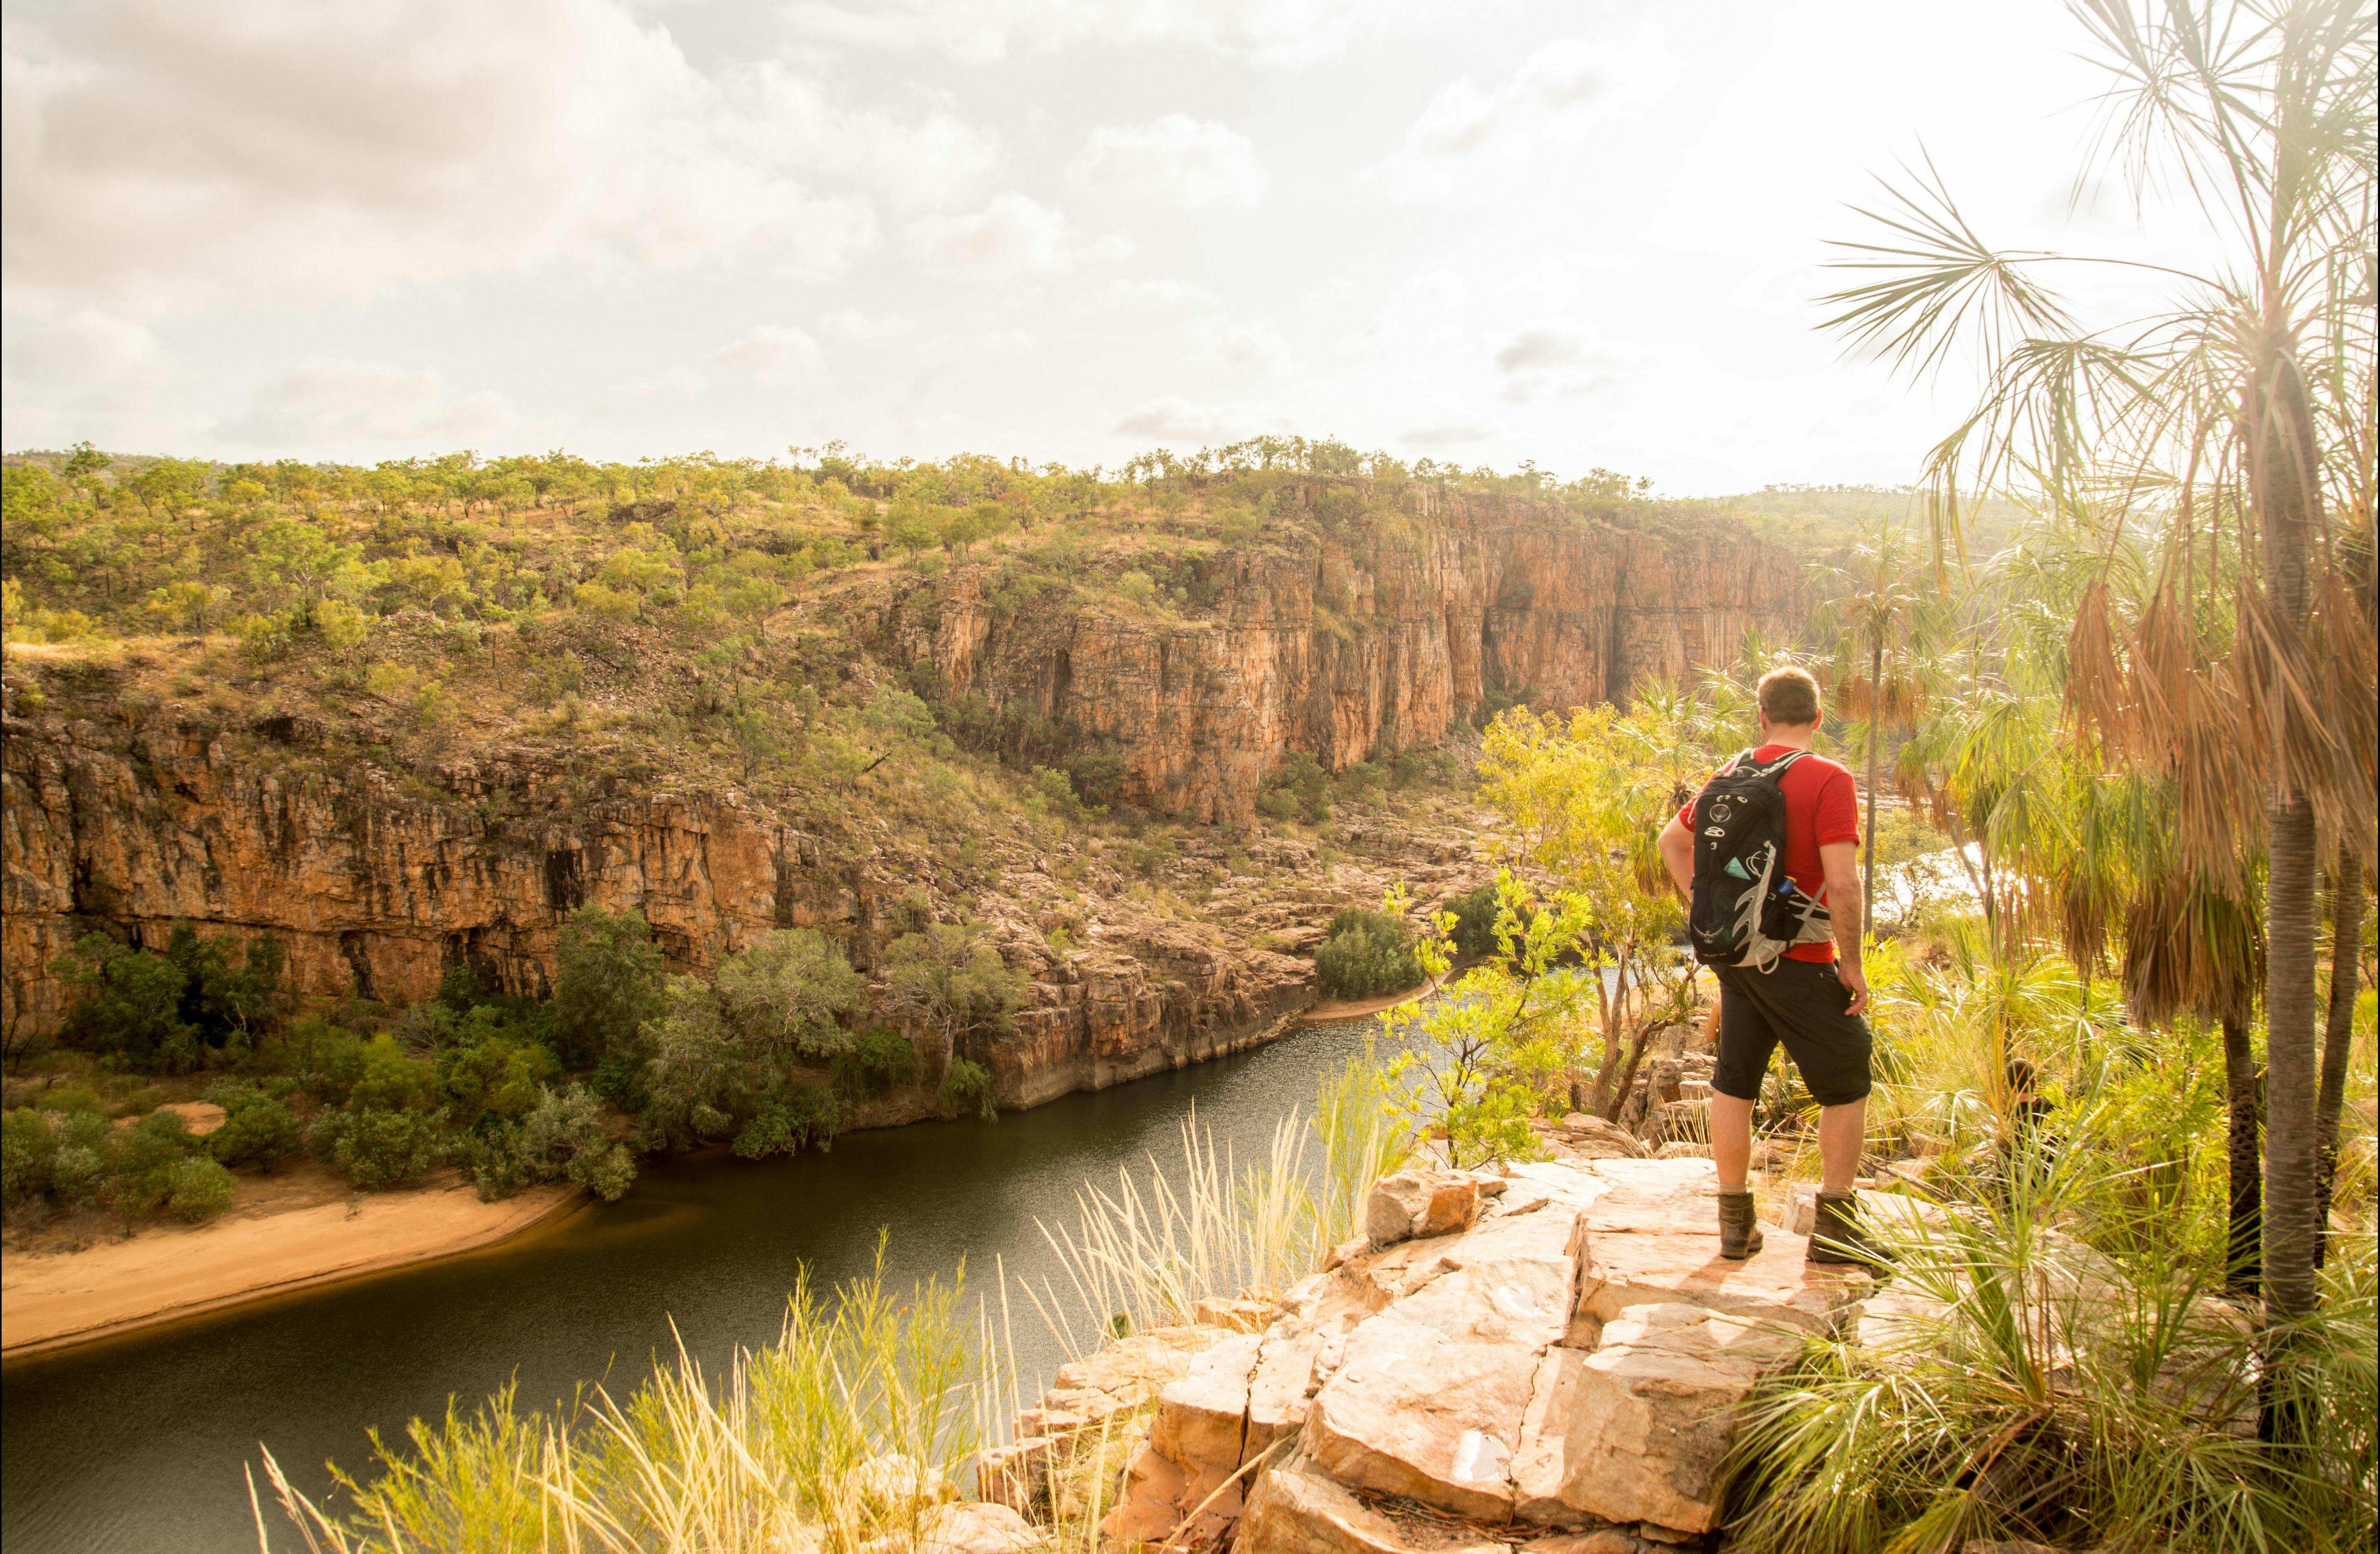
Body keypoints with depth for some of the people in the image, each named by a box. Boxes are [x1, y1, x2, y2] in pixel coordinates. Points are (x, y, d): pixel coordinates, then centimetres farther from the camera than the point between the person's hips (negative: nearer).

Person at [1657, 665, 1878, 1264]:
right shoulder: (1829, 780, -14)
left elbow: (1672, 839, 20)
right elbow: (1843, 883, -21)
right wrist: (1852, 963, -11)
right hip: (1798, 961, -6)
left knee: (1734, 1083, 13)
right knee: (1846, 1085, 10)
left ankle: (1736, 1222, 22)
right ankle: (1833, 1228, 14)